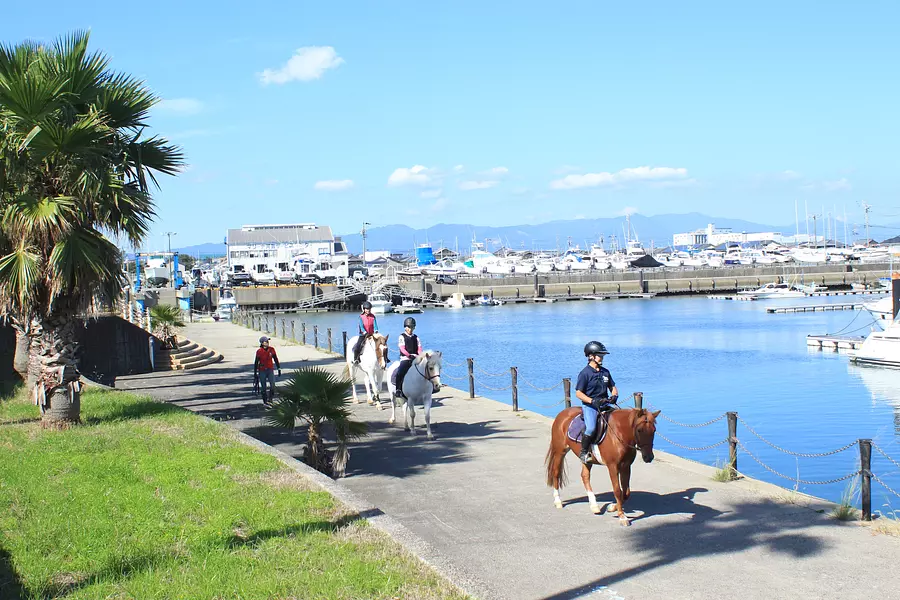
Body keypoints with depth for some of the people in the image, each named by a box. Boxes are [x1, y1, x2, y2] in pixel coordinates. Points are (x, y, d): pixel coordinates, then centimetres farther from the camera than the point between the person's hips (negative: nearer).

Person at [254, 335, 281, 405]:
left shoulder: (272, 350, -3)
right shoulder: (259, 351, -10)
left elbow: (276, 360, 6)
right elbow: (256, 362, -2)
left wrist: (279, 369, 6)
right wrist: (255, 373, -1)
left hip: (270, 369, 2)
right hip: (262, 371, -2)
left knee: (272, 384, -14)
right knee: (263, 387, 3)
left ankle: (270, 398, 6)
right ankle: (265, 401, 16)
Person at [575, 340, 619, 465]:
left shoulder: (605, 372, 12)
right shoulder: (585, 373, -5)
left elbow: (613, 387, 22)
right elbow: (578, 393, -7)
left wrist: (614, 396, -1)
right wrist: (593, 401, -20)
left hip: (605, 403, 6)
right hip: (589, 405, -6)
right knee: (591, 428, -28)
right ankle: (584, 452, -8)